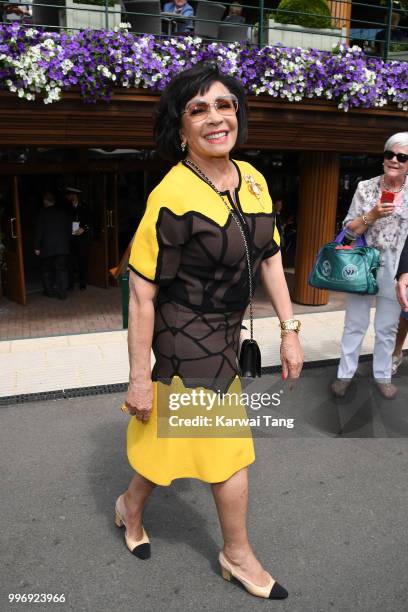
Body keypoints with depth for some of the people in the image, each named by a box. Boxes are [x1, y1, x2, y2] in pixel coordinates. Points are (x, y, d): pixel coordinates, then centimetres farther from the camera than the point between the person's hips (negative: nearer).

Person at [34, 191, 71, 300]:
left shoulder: (43, 213, -6)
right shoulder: (64, 213, 4)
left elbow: (39, 231, -7)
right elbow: (69, 230, 7)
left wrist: (37, 247, -2)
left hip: (47, 247, -2)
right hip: (63, 247, 2)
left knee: (47, 270, 13)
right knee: (62, 269, 5)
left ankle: (50, 291, 17)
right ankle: (62, 293, 0)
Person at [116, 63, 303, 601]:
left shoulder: (252, 179, 0)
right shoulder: (173, 197, -22)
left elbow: (270, 258, 7)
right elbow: (142, 295, -20)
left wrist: (290, 330, 4)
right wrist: (139, 379, -17)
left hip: (224, 331, 7)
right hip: (192, 340, -7)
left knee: (171, 437, 22)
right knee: (231, 448, 10)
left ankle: (132, 509, 51)